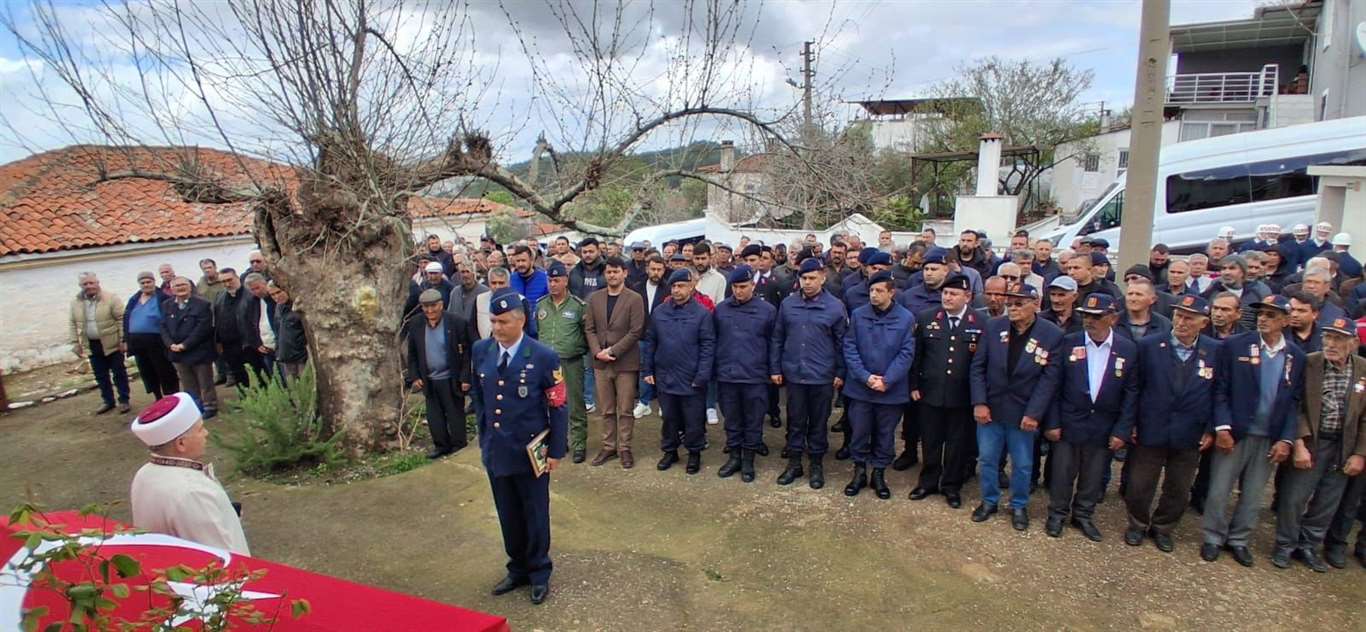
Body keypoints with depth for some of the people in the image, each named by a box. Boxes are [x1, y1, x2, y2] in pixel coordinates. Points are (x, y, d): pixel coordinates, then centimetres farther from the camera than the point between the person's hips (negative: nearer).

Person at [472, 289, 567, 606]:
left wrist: (556, 450, -9)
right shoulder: (481, 350, -2)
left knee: (535, 515, 11)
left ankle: (539, 573, 30)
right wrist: (484, 433, 11)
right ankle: (517, 570, 36)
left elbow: (559, 406, -9)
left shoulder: (544, 357, -15)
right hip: (495, 451, 4)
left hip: (531, 452, -4)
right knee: (508, 516, 17)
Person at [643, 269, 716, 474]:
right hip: (665, 377, 3)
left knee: (693, 420, 8)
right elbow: (649, 342, 9)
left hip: (691, 380, -3)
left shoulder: (702, 313, -7)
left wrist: (702, 376, -14)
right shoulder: (660, 312, 4)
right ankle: (669, 451, 31)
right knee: (669, 418, 15)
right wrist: (647, 370, 4)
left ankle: (694, 453, 25)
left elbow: (708, 347, -9)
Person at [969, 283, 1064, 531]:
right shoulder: (994, 326, -5)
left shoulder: (1053, 335, -10)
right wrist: (979, 403, -8)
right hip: (989, 408, 2)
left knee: (1022, 465, 11)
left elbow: (1049, 378, -10)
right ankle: (989, 501, 33)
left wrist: (1033, 413, -14)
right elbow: (978, 367, -2)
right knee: (987, 459, 13)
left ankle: (1019, 506, 33)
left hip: (1022, 412, -2)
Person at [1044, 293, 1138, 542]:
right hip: (1068, 424, -1)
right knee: (1062, 473, 9)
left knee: (1093, 477, 13)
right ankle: (1057, 514, 28)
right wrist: (1052, 423, -7)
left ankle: (1083, 516, 33)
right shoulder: (1068, 342, -6)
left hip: (1104, 428, 1)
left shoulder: (1128, 349, -3)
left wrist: (1122, 430, -5)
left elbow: (1131, 393, -1)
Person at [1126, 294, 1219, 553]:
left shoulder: (1216, 351, -4)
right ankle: (1137, 525, 32)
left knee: (1178, 491, 14)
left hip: (1189, 436, 1)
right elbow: (1134, 387, -1)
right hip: (1149, 432, -1)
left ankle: (1162, 528, 37)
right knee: (1139, 486, 8)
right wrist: (1131, 423, -3)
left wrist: (1211, 430, -1)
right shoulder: (1149, 345, -7)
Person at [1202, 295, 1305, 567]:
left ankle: (1239, 540, 28)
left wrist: (1286, 439, -3)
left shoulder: (1296, 357, 3)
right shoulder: (1234, 345, -6)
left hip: (1270, 439, 3)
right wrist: (1222, 427, -14)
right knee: (1219, 490, 5)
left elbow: (1295, 402, 4)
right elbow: (1220, 390, -6)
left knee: (1253, 495, 13)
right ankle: (1213, 538, 21)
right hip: (1233, 433, -3)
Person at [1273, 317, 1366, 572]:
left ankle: (1309, 546, 28)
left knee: (1327, 503, 12)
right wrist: (1298, 444, -14)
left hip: (1344, 446, 3)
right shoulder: (1307, 364, -9)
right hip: (1309, 442, -2)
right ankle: (1285, 546, 19)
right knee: (1294, 498, 1)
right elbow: (1295, 407, -8)